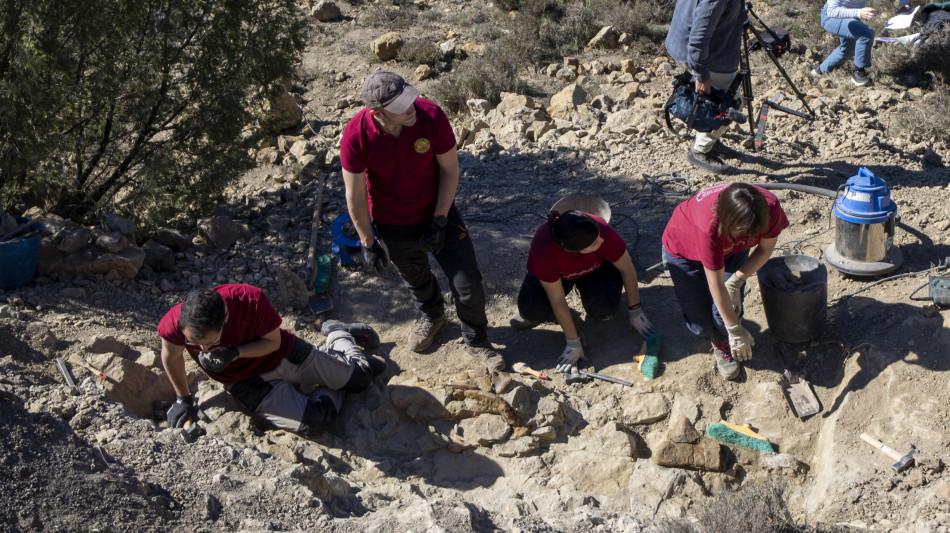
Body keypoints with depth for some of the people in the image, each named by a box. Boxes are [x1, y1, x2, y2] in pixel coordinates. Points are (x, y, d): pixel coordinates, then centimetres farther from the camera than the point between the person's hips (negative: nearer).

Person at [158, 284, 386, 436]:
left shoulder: (251, 300, -35)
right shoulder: (174, 323, -31)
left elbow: (274, 341, -17)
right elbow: (171, 356, -7)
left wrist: (234, 352, -34)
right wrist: (183, 400, 4)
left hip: (283, 354, 0)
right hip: (249, 383, 1)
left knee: (361, 378, 7)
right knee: (313, 424, -18)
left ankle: (340, 335, 42)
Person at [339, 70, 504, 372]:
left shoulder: (431, 116, -26)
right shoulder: (356, 137, -27)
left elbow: (449, 169, -13)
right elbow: (355, 195, -15)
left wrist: (439, 221, -13)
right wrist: (368, 243, -8)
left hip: (437, 212, 0)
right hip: (393, 226, 0)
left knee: (468, 283, 1)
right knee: (416, 279, 25)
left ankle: (476, 342, 27)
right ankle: (432, 316, 58)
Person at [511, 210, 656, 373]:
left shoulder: (603, 232, -39)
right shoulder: (543, 251, -41)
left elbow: (627, 269, -21)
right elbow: (557, 299, -30)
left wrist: (636, 313, -14)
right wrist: (573, 343, -26)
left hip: (596, 267, 1)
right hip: (561, 273, -1)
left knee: (603, 309, -29)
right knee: (531, 308, -29)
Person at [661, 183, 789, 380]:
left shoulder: (770, 207, -35)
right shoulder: (711, 225, -46)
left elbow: (765, 249, -12)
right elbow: (716, 285, -35)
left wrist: (736, 281, -23)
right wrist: (736, 331, -27)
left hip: (731, 249, 3)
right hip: (684, 248, -3)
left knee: (728, 309, -15)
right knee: (701, 325, -3)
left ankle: (723, 343, 18)